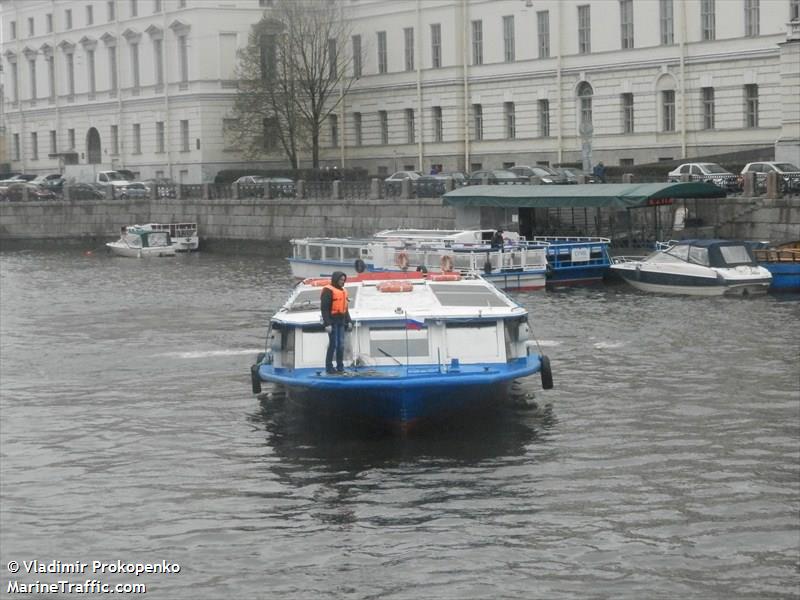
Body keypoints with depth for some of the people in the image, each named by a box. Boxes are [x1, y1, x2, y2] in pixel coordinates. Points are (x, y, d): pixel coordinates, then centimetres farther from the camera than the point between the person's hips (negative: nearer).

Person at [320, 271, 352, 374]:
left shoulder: (343, 291, 16)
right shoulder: (328, 291, -10)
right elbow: (324, 308, -15)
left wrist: (349, 321, 16)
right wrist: (327, 323, -20)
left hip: (341, 322, 8)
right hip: (332, 322, -8)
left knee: (341, 345, 7)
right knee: (333, 344, -7)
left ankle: (340, 367, 12)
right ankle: (329, 367, 0)